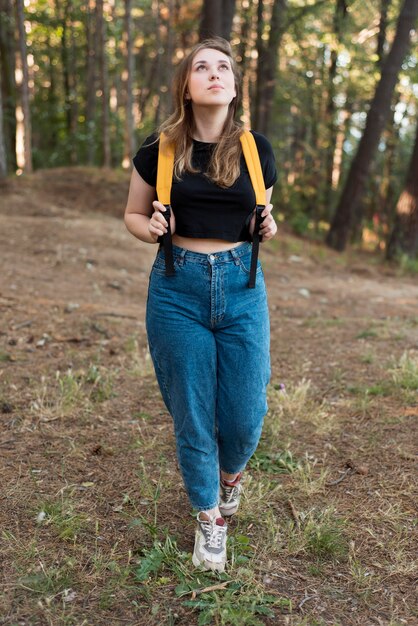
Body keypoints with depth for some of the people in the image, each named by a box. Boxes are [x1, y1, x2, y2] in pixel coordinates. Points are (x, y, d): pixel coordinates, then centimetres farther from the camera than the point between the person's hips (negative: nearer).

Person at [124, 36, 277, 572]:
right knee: (192, 416, 7)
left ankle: (231, 473, 41)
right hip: (177, 288, -1)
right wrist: (153, 230, -10)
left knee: (245, 415, 4)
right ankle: (208, 517, 31)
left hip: (241, 287, 1)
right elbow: (132, 215, 12)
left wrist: (268, 229, -5)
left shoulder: (257, 150, 4)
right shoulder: (158, 150, -1)